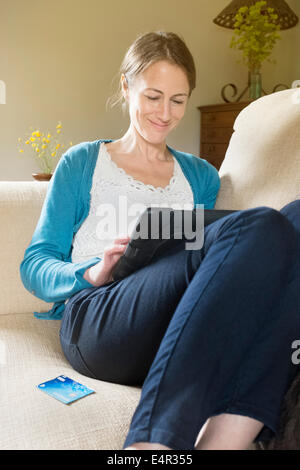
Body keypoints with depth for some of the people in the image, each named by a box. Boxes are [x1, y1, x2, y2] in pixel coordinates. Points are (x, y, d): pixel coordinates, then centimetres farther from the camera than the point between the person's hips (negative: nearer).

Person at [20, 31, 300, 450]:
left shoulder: (201, 176, 27)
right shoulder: (82, 164, 17)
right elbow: (34, 265, 11)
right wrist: (94, 273, -10)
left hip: (188, 337, 4)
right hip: (96, 319, -3)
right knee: (259, 226, -28)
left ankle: (224, 437, -37)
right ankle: (155, 443, -34)